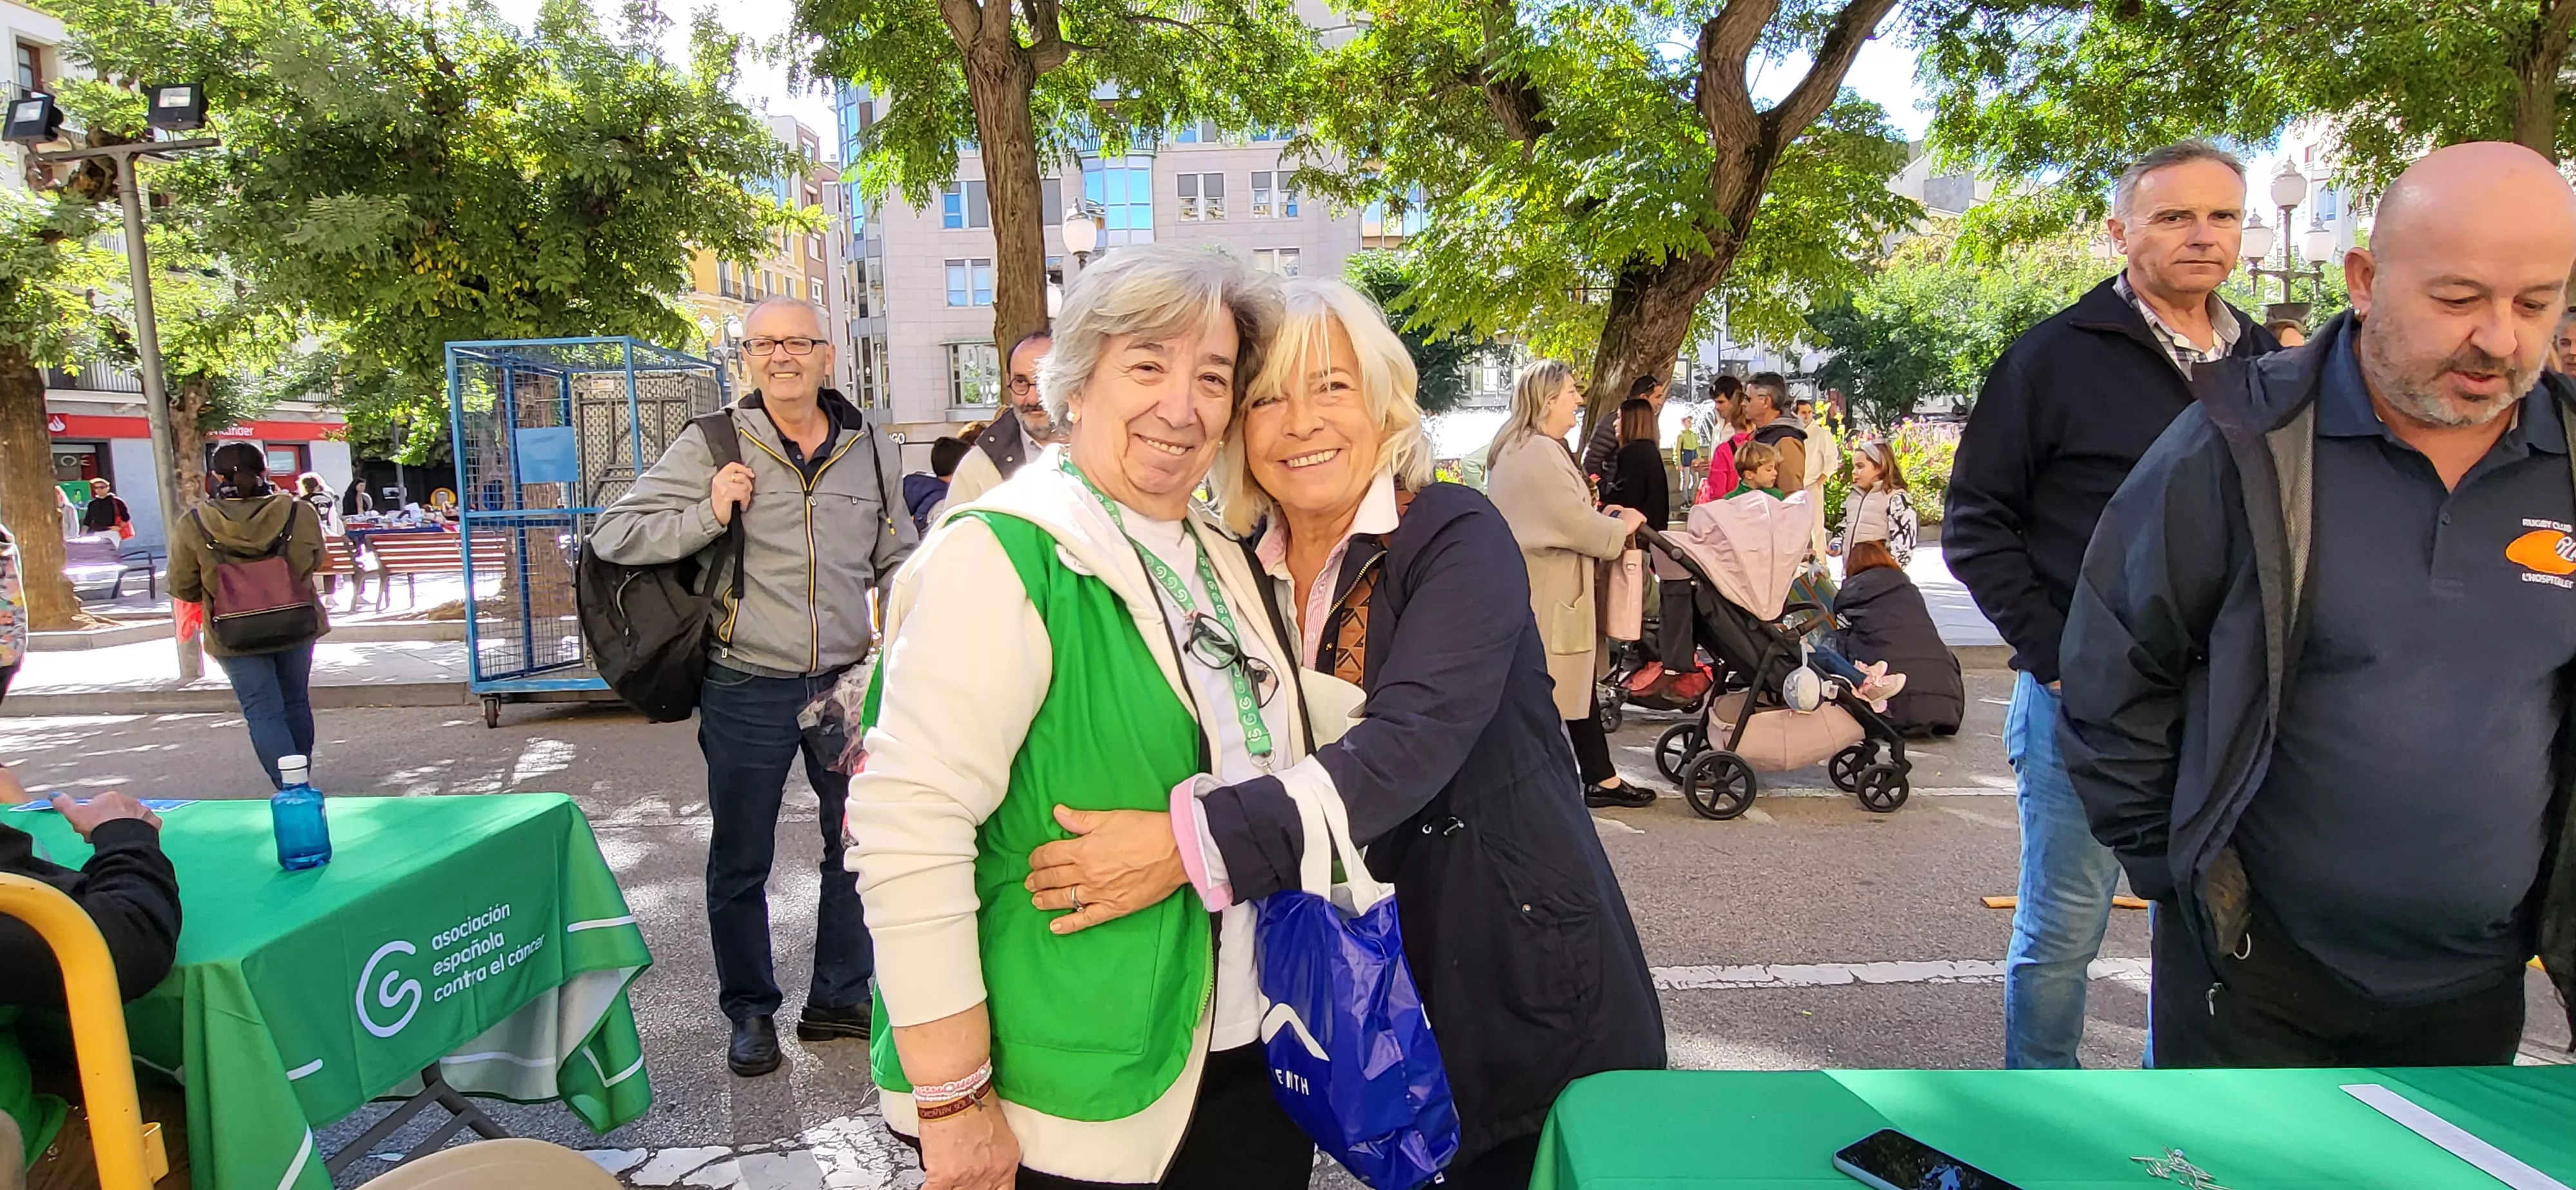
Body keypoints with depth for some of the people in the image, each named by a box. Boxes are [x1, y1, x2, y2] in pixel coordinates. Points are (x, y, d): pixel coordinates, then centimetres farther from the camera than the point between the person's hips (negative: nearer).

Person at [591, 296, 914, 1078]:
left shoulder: (870, 450, 4)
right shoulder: (713, 446, -5)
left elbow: (898, 560, 16)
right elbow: (613, 536, -6)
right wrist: (708, 516, -19)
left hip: (847, 682, 3)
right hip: (748, 688, -3)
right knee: (740, 861, 9)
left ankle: (839, 997, 31)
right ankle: (750, 1011, 28)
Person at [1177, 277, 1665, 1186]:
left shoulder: (1457, 538, -17)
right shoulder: (1250, 570, 0)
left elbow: (1411, 744, -32)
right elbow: (1247, 758, 5)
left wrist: (1196, 845, -41)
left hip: (1526, 971, -4)